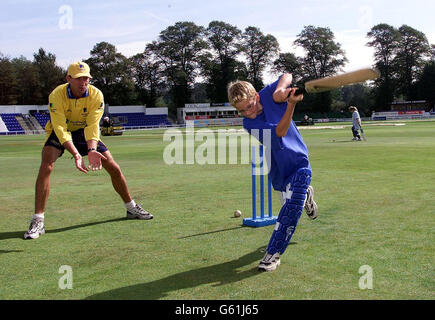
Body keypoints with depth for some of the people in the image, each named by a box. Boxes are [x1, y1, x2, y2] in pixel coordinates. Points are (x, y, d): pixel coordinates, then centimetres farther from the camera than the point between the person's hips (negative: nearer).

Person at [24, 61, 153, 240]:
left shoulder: (96, 95, -22)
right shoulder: (56, 95, -28)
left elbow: (92, 126, -28)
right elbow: (61, 129, -35)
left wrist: (92, 150, -46)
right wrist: (76, 154, -48)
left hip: (83, 132, 2)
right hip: (58, 132, -2)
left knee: (114, 167, -4)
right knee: (46, 166, -28)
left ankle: (131, 208, 17)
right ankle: (38, 221, -23)